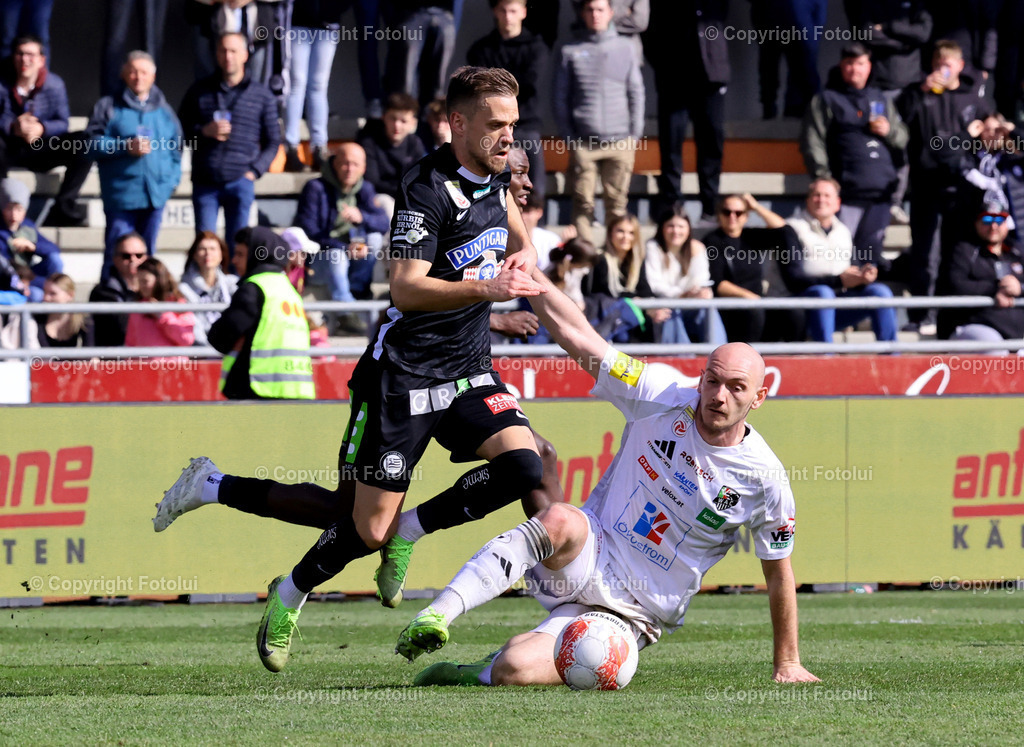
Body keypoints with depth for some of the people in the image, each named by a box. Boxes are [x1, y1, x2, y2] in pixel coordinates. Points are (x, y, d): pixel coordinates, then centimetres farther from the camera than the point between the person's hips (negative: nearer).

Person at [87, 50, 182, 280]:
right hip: (121, 194, -4)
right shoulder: (108, 107, 3)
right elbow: (93, 143, -3)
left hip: (155, 193, 4)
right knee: (116, 253, -6)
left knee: (147, 253, 9)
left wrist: (172, 179, 4)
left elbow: (176, 148, 17)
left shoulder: (163, 110, 13)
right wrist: (125, 147, -15)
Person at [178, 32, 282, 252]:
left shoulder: (262, 95, 9)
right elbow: (180, 129, 13)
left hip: (240, 182, -1)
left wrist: (255, 171, -3)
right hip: (205, 183, 1)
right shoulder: (199, 91, 11)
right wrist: (203, 131, -7)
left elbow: (273, 142, 11)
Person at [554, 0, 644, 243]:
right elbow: (559, 97, 5)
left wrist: (634, 134, 2)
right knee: (583, 204, -2)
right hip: (582, 142, -1)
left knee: (617, 204, 2)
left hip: (620, 141, 1)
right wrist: (568, 137, -2)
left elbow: (636, 93, 9)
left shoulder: (625, 48, 9)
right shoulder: (571, 52, 5)